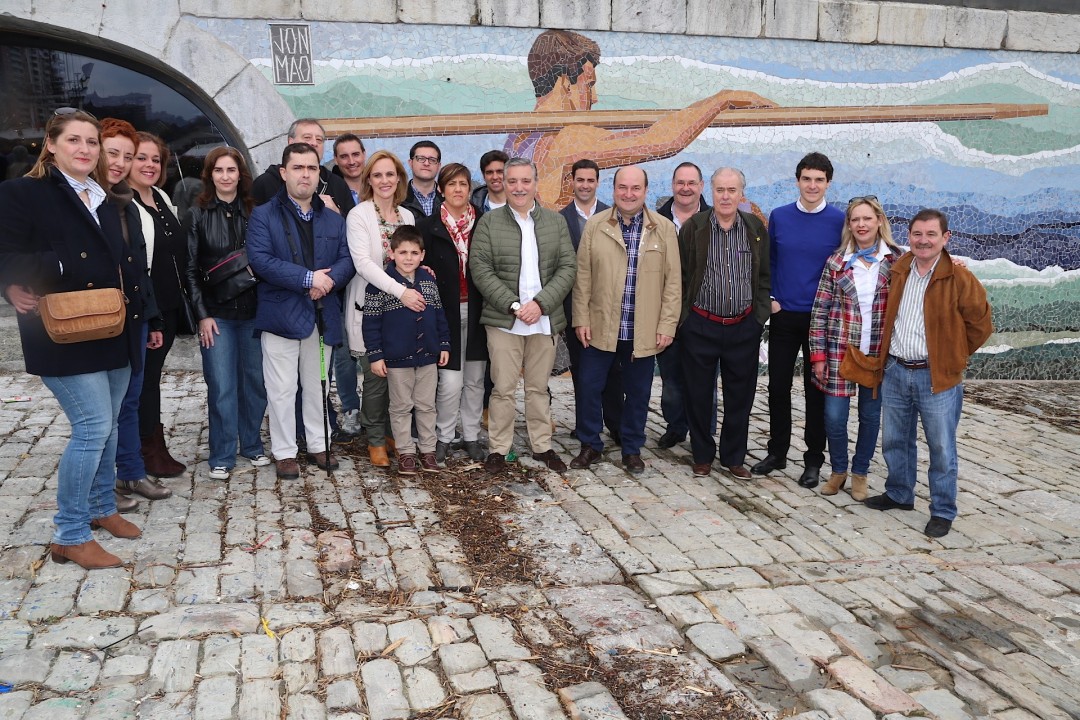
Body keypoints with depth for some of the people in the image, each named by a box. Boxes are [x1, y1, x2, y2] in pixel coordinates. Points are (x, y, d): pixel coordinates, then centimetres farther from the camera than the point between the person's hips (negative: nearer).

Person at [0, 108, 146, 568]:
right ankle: (69, 536, 2)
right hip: (66, 337, -6)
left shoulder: (110, 203, 15)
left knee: (105, 426, 14)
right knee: (93, 427, -10)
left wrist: (146, 319, 7)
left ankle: (102, 509, 31)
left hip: (115, 335, 7)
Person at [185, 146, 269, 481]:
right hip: (216, 313, -2)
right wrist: (202, 315, -7)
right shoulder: (198, 214, 1)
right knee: (222, 387, -2)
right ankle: (222, 457, 10)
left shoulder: (254, 211, 6)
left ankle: (252, 445, 25)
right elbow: (191, 269, 0)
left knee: (256, 381, 8)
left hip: (253, 311, 2)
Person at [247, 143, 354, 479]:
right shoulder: (264, 215, -3)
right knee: (282, 389, 3)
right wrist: (308, 278, -21)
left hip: (321, 315, 4)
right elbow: (261, 259, -15)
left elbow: (347, 259, 3)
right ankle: (284, 452, 15)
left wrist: (330, 279, -19)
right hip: (281, 314, -4)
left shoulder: (334, 219, 11)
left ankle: (319, 444, 29)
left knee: (317, 385, 16)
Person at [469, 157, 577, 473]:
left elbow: (568, 267, 2)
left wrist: (541, 303, -12)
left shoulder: (556, 222, 8)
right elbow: (480, 269, -6)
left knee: (539, 388, 12)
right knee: (503, 389, 2)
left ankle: (542, 446, 23)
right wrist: (512, 306, -14)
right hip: (503, 321, -2)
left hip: (545, 320, 2)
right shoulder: (489, 222, 2)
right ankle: (497, 449, 14)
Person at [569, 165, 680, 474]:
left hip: (643, 331, 0)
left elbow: (673, 281, 0)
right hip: (600, 328, 0)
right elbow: (583, 275, 2)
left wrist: (667, 325, -5)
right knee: (589, 387, 5)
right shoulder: (595, 225, 1)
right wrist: (581, 319, -2)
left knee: (638, 394, 11)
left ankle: (632, 449, 27)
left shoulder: (664, 228, 1)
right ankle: (590, 445, 23)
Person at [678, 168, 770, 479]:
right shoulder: (693, 227, -3)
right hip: (700, 326, -2)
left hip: (743, 328, 2)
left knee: (740, 396, 9)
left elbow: (764, 276, 10)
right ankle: (702, 455, 23)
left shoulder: (756, 229, 4)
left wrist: (760, 313, 1)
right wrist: (684, 317, -2)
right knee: (699, 394, 7)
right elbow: (681, 276, 0)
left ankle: (734, 457, 24)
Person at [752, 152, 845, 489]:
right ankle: (777, 452, 23)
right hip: (783, 315, 2)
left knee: (816, 390, 6)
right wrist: (770, 297, 0)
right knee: (778, 386, 8)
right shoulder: (779, 217, 2)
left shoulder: (839, 220, -4)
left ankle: (813, 460, 17)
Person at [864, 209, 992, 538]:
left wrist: (952, 357, 1)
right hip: (895, 372, 5)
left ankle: (943, 512, 17)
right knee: (894, 441, 17)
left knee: (941, 448, 3)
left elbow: (980, 324, -3)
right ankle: (899, 494, 35)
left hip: (937, 377, -5)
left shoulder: (959, 279, -10)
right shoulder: (897, 272, 6)